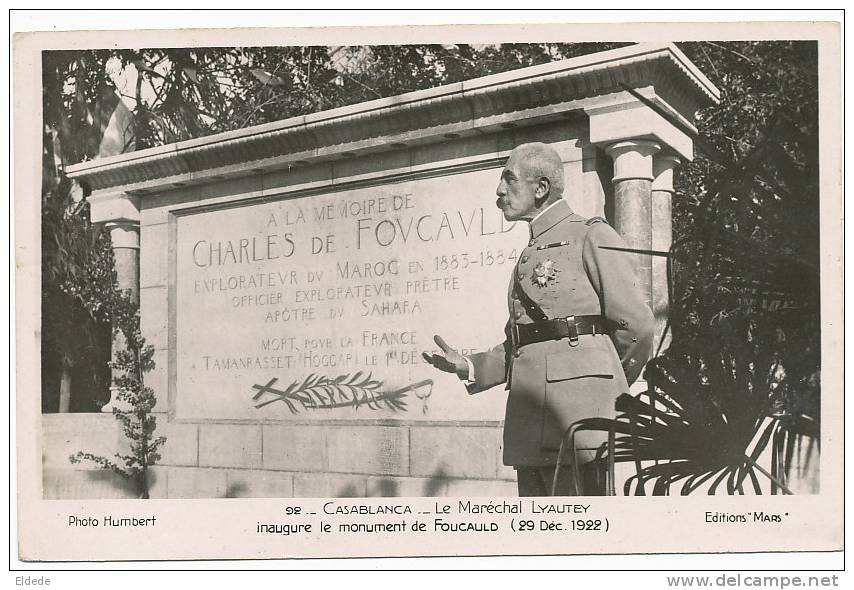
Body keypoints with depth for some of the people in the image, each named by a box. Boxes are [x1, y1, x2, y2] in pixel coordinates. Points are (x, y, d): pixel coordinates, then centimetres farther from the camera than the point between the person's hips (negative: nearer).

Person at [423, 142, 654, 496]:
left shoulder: (592, 236, 0)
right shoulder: (530, 254, 24)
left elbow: (636, 324, -5)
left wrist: (606, 389, 6)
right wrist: (469, 367, 6)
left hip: (575, 414, -8)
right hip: (529, 425, 8)